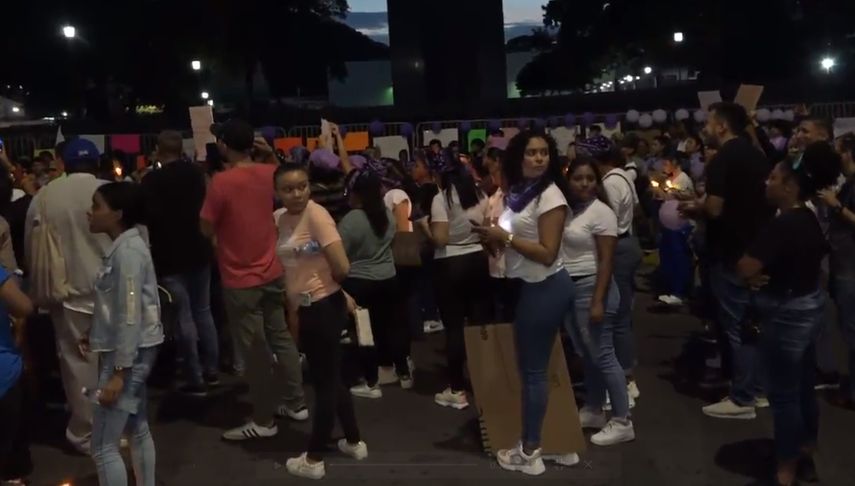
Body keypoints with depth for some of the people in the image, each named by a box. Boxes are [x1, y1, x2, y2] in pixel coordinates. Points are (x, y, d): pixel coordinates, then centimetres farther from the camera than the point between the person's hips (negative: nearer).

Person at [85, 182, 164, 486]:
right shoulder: (123, 246, 10)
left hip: (130, 354, -10)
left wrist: (118, 372, -22)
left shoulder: (127, 251, -20)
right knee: (138, 430, 21)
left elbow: (131, 314, -23)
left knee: (103, 446, -4)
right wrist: (95, 334, 7)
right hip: (134, 352, 10)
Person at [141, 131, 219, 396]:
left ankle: (196, 380, 0)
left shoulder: (152, 180, -13)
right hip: (198, 251, 6)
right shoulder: (196, 173, 6)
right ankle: (211, 371, 20)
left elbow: (148, 216, -17)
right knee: (203, 311, 15)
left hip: (170, 256, -6)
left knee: (184, 317, -3)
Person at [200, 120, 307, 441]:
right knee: (281, 338, 17)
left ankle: (263, 421, 10)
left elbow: (207, 230, -11)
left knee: (254, 351, 1)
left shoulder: (222, 182, -19)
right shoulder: (269, 174, 0)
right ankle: (296, 403, 26)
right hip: (272, 273, 6)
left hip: (240, 281, -6)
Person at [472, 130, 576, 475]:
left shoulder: (550, 195, -16)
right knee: (533, 366, 15)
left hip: (545, 288, -9)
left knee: (533, 369, 1)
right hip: (528, 286, 9)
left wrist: (505, 238, -18)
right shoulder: (518, 191, 7)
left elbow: (547, 253, -21)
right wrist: (494, 239, -1)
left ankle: (530, 451, 13)